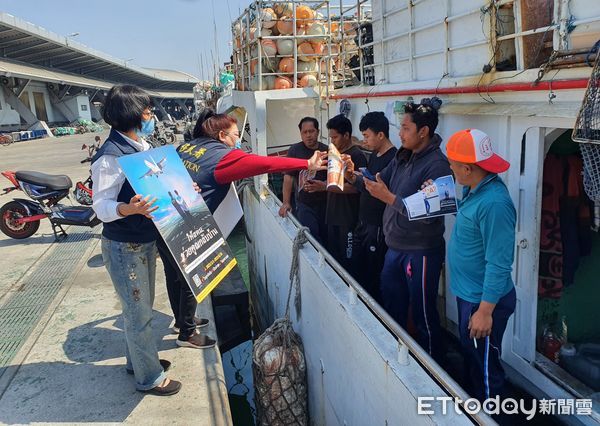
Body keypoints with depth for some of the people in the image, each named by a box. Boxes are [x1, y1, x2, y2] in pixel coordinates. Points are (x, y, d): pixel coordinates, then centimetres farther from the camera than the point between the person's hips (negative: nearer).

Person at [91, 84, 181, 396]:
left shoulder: (143, 147, 6)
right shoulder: (110, 156, -21)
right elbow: (101, 205, -21)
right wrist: (128, 209, -40)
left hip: (146, 241, 9)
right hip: (123, 247, -9)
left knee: (140, 307, 22)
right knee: (138, 313, 4)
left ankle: (138, 359, 41)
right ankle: (149, 377, 21)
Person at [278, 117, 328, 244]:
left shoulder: (326, 151, 2)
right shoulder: (295, 150, -3)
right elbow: (288, 177, -7)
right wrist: (286, 202, -13)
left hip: (325, 203, 2)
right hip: (304, 204, -2)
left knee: (326, 237, 11)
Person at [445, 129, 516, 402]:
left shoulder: (493, 203, -30)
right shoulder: (474, 188, -1)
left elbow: (498, 264, -28)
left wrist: (485, 311, -25)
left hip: (484, 300, -10)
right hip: (468, 292, 10)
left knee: (484, 364, 10)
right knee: (469, 353, 27)